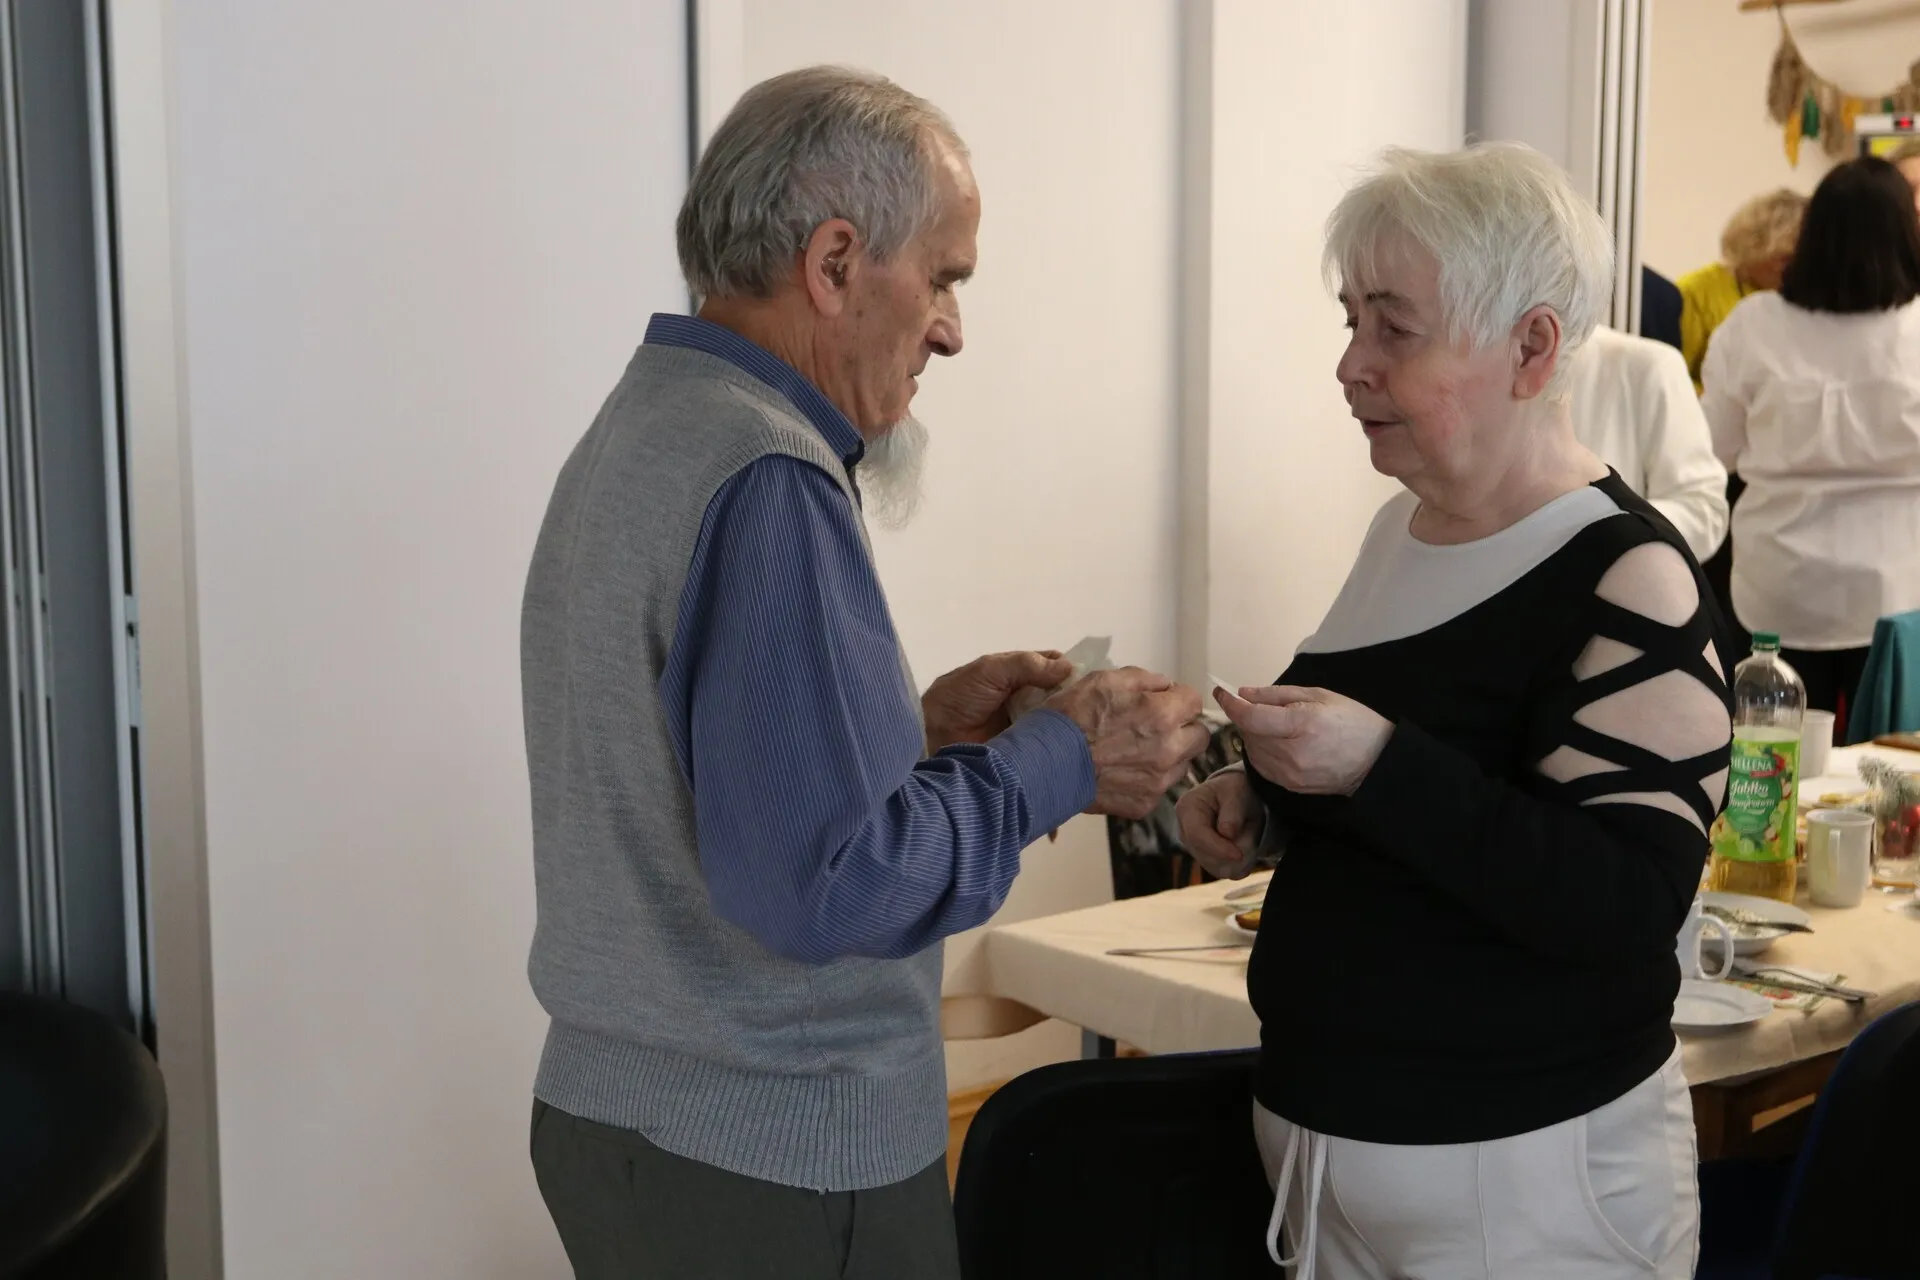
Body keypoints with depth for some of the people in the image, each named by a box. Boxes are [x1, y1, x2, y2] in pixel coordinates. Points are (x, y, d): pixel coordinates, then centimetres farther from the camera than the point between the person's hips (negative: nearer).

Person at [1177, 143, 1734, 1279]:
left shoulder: (1629, 578, -17)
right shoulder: (1404, 527, 5)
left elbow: (1631, 907, -24)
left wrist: (1375, 768, -30)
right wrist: (1266, 809, 1)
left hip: (1520, 1170, -7)